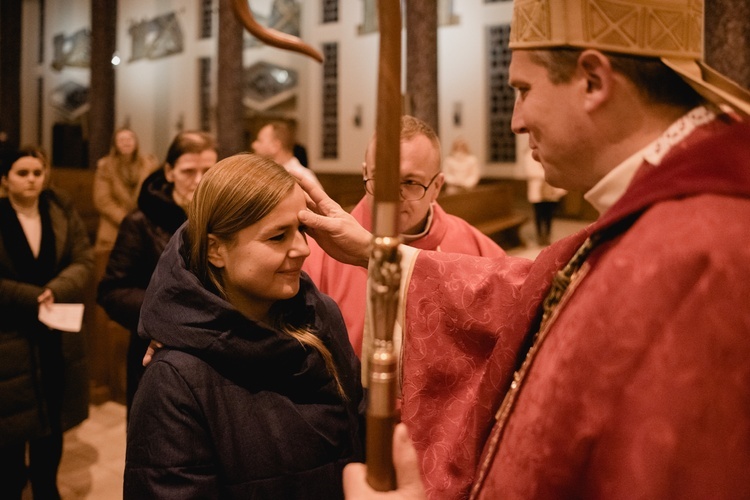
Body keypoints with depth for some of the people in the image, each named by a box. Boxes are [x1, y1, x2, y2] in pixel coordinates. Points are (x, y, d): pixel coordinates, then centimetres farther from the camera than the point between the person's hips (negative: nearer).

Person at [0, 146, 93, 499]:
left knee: (53, 417, 14)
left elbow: (84, 262, -4)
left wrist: (55, 291, -20)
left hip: (57, 335, 4)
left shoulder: (62, 211, 2)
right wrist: (35, 298, -20)